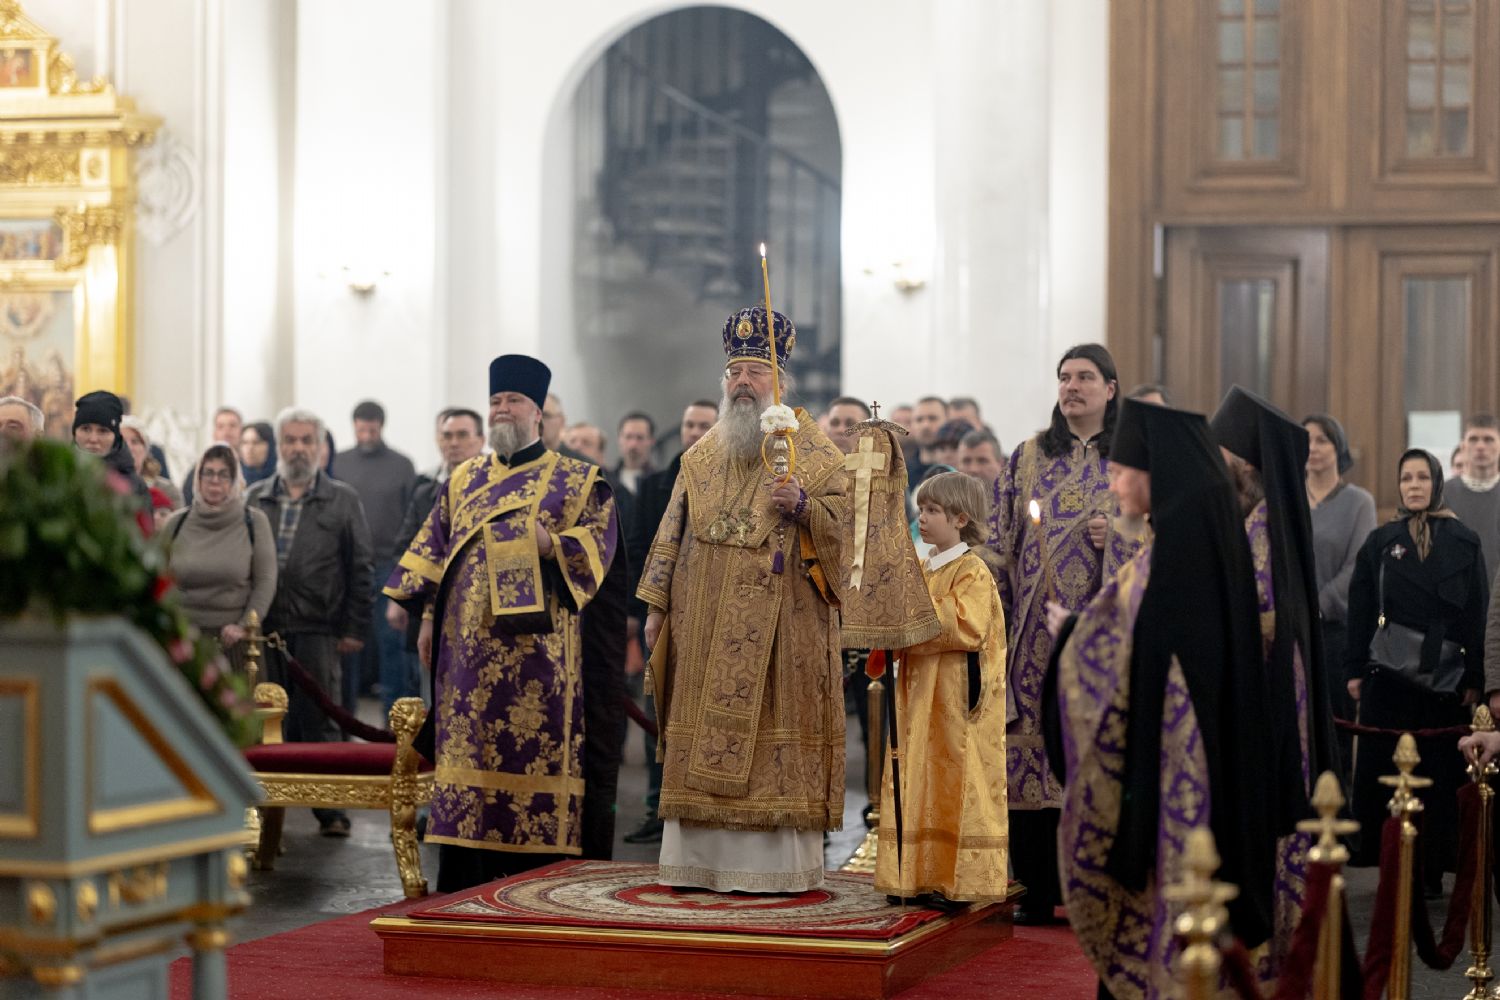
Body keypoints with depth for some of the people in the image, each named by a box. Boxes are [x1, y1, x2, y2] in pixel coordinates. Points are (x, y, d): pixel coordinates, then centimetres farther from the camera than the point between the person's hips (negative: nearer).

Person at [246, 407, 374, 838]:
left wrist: (355, 628, -2)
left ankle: (330, 808, 5)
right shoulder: (255, 499, 13)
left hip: (317, 631, -2)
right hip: (262, 629, 2)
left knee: (320, 722, -1)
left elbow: (359, 569, 5)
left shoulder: (343, 500, 7)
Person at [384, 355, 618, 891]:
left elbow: (599, 543, -2)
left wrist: (551, 545, -19)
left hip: (534, 647, -3)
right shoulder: (463, 480, 18)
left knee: (532, 751, -6)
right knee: (465, 752, 2)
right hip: (467, 644, 4)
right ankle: (461, 887, 6)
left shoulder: (575, 480, 7)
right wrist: (429, 618, 8)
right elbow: (432, 553, 18)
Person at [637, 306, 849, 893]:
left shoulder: (812, 450, 2)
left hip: (781, 622, -4)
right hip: (706, 620, 4)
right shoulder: (701, 455, 15)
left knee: (773, 730, -5)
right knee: (703, 735, 2)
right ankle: (702, 860, 6)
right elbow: (673, 532, 16)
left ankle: (775, 864, -2)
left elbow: (846, 519, -4)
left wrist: (802, 505, -22)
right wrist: (657, 605, 11)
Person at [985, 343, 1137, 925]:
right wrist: (997, 611, 0)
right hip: (1036, 630, 2)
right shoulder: (1028, 457, 12)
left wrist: (1116, 536, -11)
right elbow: (1000, 543, 9)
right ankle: (1038, 889, 4)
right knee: (1032, 741, -3)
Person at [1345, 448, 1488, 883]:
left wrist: (1475, 678, -3)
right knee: (1385, 770, -1)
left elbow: (1478, 614, 3)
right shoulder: (1380, 542, 7)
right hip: (1388, 674, 1)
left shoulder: (1464, 542, 5)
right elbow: (1360, 610, 5)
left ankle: (1431, 870, 7)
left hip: (1446, 679, 0)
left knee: (1439, 774, 0)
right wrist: (1354, 669, -2)